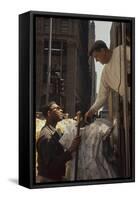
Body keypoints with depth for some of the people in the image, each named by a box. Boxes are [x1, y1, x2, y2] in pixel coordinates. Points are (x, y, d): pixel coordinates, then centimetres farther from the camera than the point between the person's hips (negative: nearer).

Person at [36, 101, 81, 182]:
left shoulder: (54, 132, 11)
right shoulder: (47, 135, -21)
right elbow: (51, 164, -26)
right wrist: (71, 150, -29)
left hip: (56, 177, 9)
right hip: (48, 179, -9)